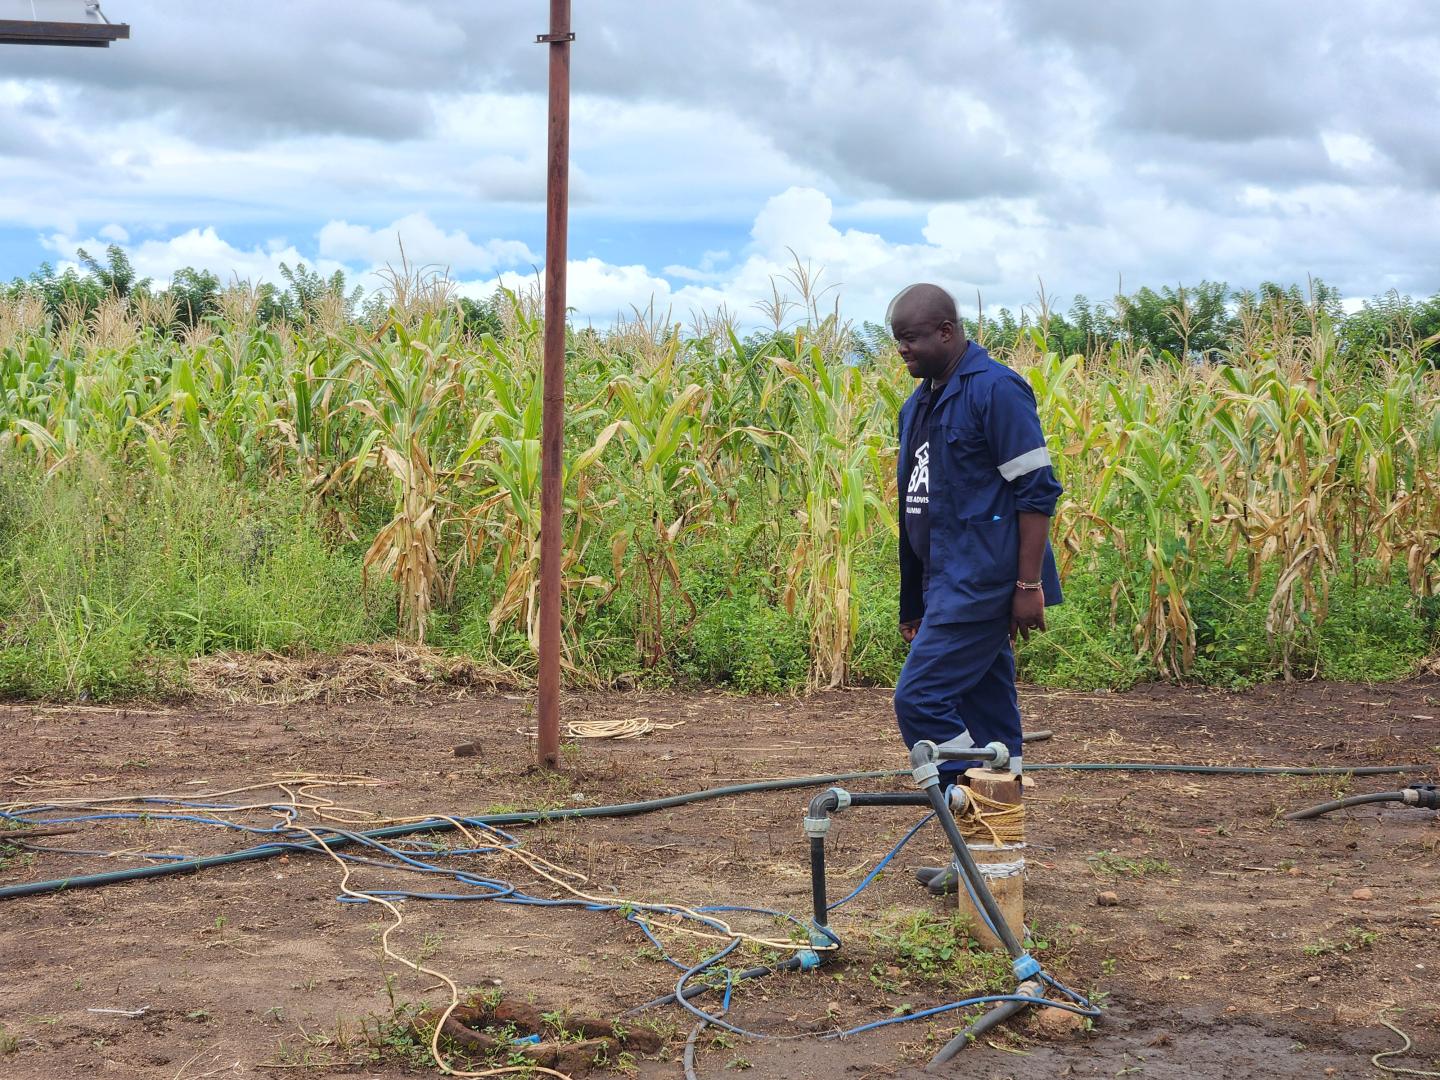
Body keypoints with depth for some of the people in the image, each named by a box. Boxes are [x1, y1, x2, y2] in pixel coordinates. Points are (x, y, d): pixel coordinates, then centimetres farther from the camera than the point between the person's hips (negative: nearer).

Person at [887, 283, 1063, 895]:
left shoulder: (994, 390, -12)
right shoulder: (920, 403, 16)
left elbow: (1038, 490, -15)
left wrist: (1030, 585, -18)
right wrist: (914, 604, 21)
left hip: (980, 584, -9)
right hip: (949, 582, 9)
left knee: (921, 696, -12)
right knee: (985, 713, 11)